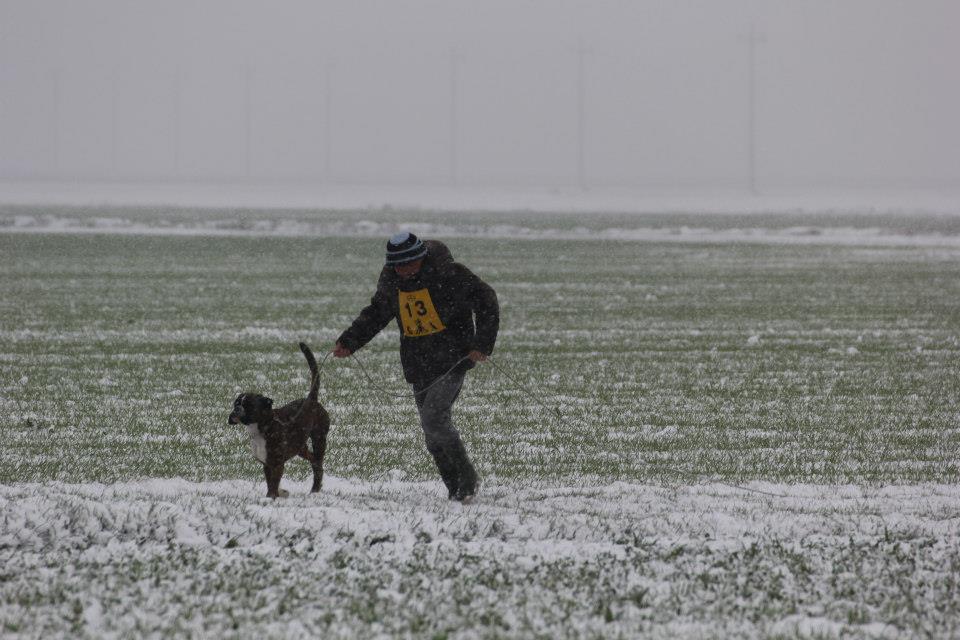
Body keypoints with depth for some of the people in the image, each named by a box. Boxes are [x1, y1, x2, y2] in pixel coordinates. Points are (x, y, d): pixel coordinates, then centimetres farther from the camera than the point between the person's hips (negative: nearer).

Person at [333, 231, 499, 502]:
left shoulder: (450, 274, -14)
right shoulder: (390, 279, 3)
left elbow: (486, 302, -5)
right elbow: (376, 313, 19)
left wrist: (482, 344, -12)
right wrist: (349, 341, 9)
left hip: (452, 359, -6)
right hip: (418, 365, 6)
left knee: (434, 419, -20)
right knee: (433, 433, 3)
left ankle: (467, 481, -8)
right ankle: (457, 490, 10)